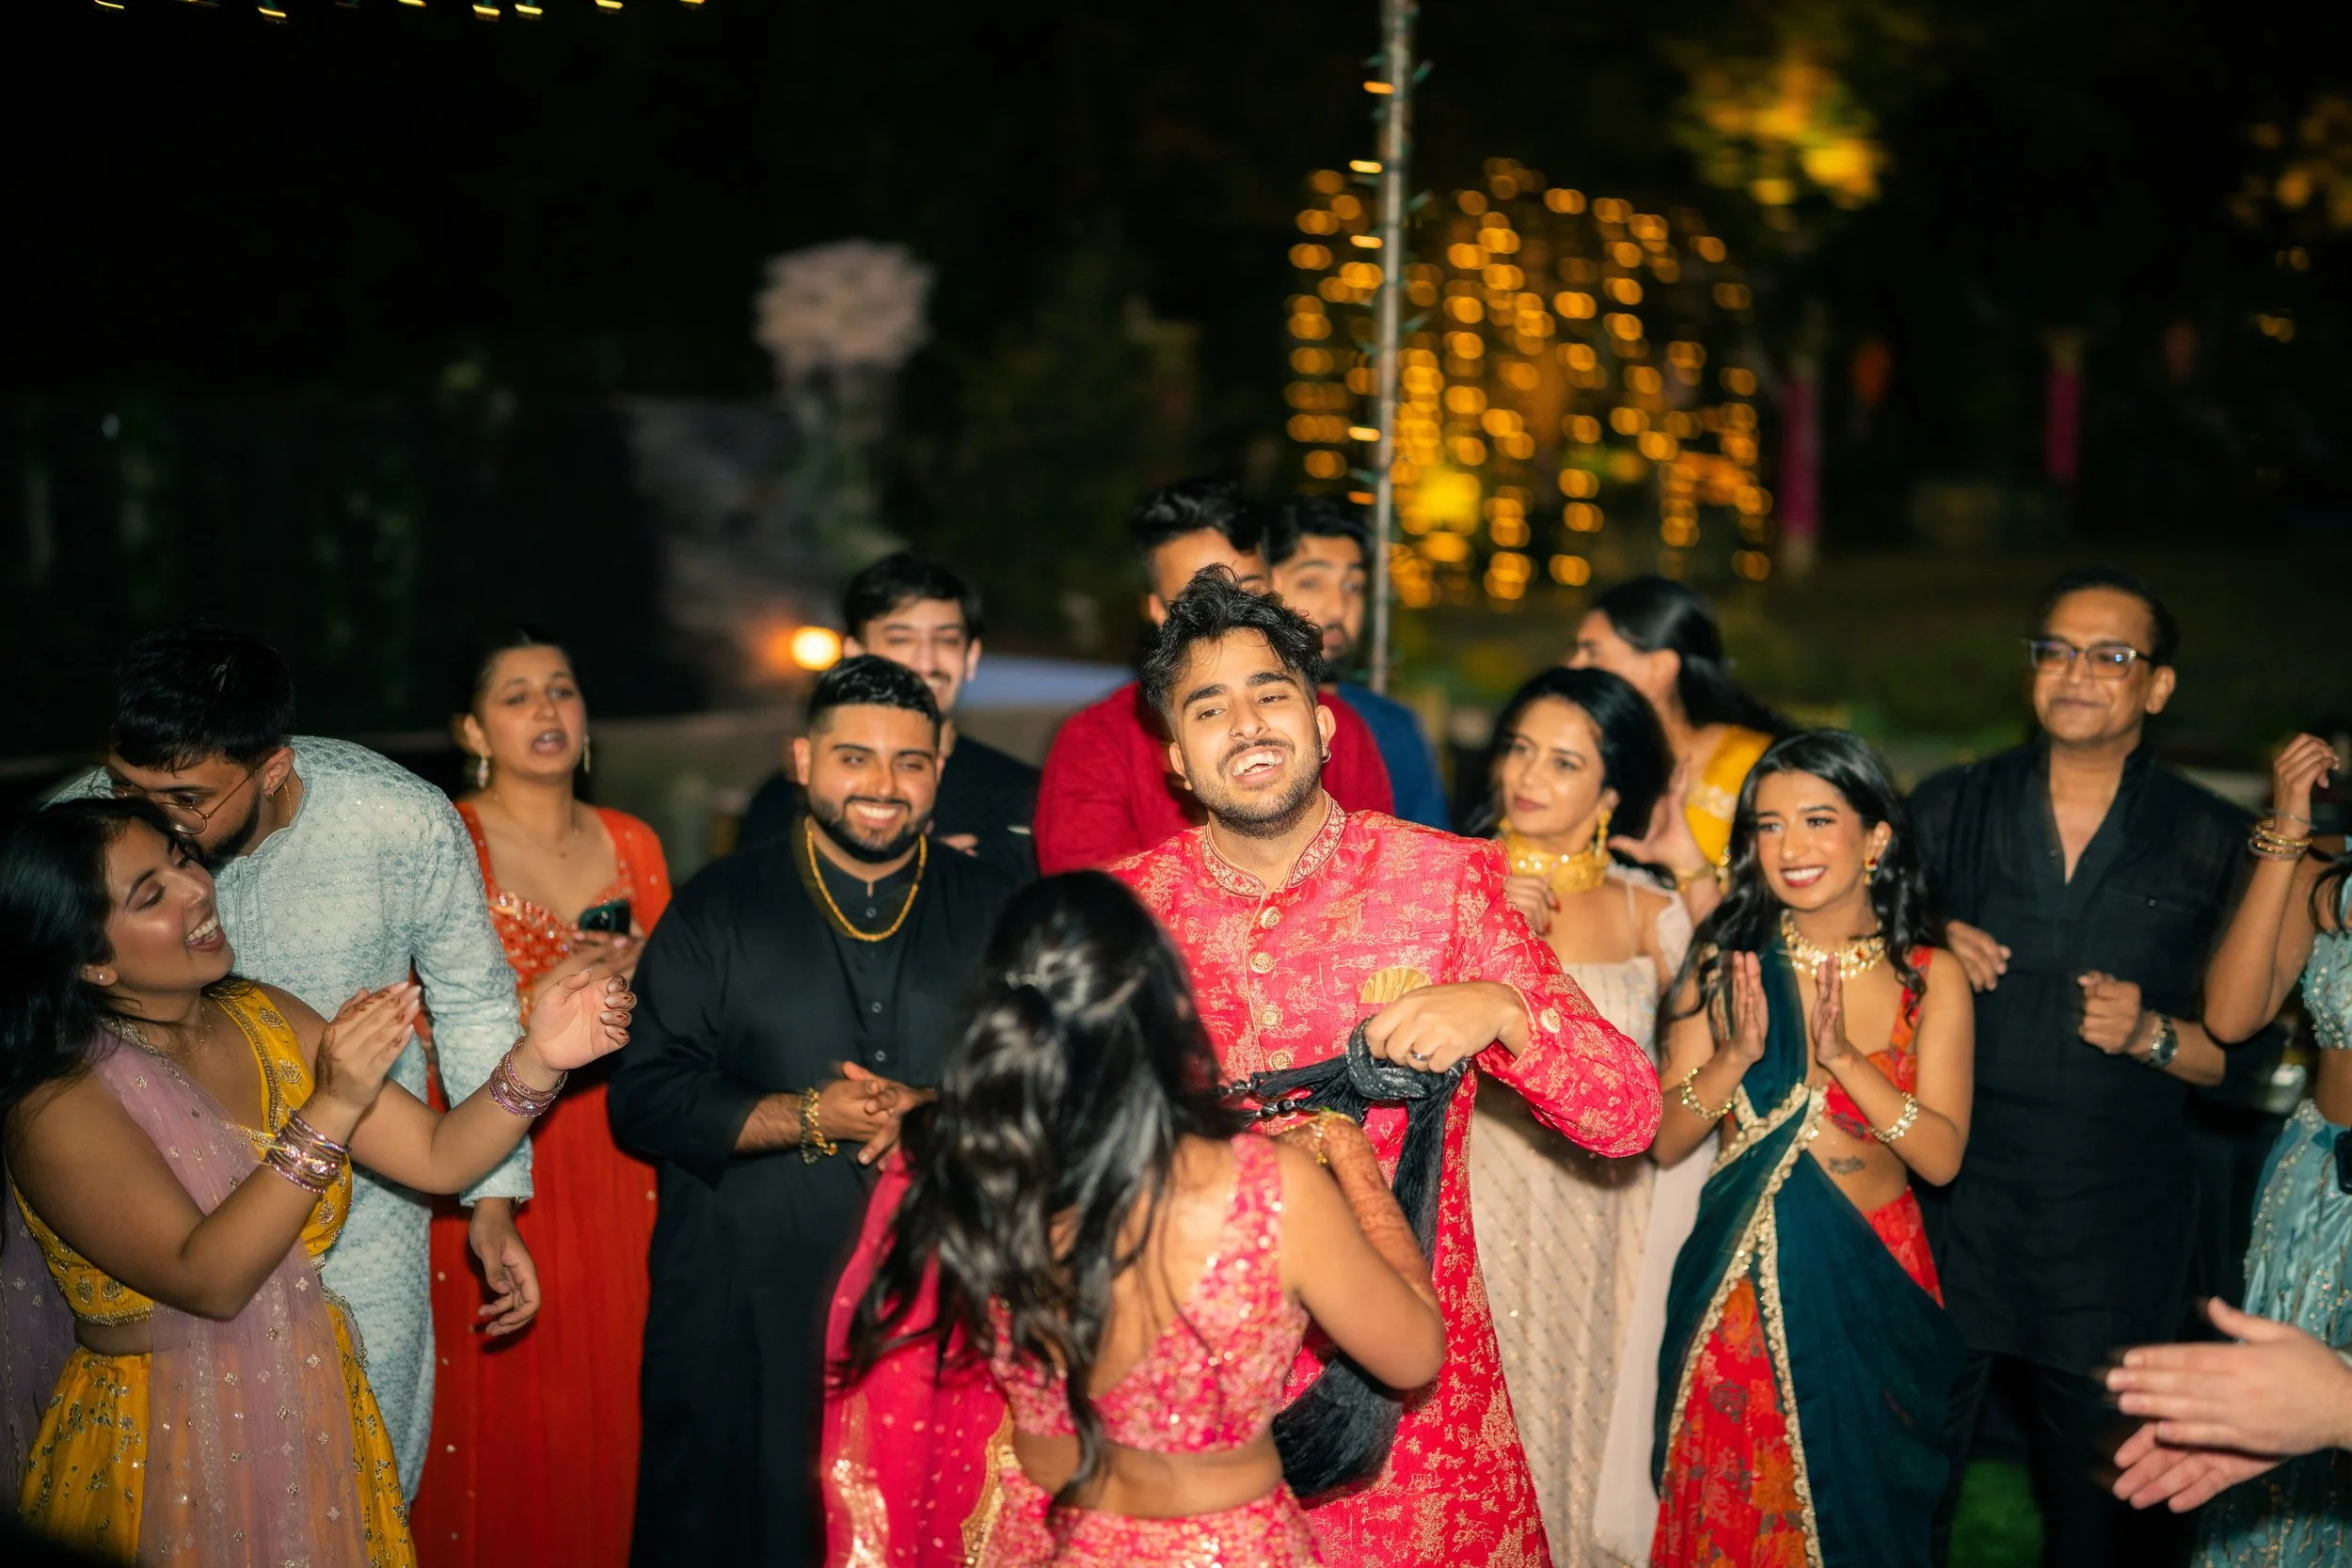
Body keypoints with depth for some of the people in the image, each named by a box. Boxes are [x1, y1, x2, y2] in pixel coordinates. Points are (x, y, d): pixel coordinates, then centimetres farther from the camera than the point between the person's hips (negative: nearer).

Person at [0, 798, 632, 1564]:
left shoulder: (265, 1018, -2)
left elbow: (435, 1156, -6)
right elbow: (208, 1282, -27)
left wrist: (537, 1059, -23)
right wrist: (331, 1110, -33)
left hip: (318, 1420, 5)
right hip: (164, 1451, -5)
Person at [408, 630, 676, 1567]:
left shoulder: (633, 846, 9)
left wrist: (637, 976, -4)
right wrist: (539, 1004, -21)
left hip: (615, 1176, 4)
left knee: (608, 1402, 9)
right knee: (508, 1416, 3)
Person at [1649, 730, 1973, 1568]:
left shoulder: (1931, 978, -4)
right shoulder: (1726, 961, -4)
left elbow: (1942, 1156, -11)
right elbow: (1664, 1141, -4)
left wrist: (1843, 1059, -21)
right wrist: (1737, 1057, -20)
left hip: (1871, 1282, 0)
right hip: (1740, 1282, 0)